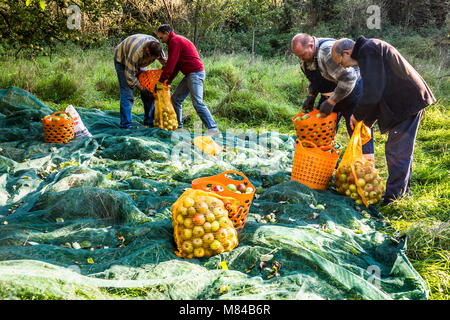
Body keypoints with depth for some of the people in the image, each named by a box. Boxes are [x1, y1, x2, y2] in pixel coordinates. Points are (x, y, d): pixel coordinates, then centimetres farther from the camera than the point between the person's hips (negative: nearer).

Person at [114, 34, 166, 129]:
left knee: (148, 90, -2)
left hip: (139, 62, 6)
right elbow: (130, 76, -33)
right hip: (122, 60, -6)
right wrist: (142, 89, -27)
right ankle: (126, 124, -11)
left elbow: (164, 60, -1)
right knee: (127, 93, -16)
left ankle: (149, 121, 6)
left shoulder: (156, 45, -23)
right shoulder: (135, 53, -42)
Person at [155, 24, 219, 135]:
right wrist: (169, 80, 14)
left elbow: (171, 64, -15)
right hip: (190, 75, 11)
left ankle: (213, 128, -16)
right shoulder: (178, 40, 23)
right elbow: (176, 64, 22)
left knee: (197, 102, -16)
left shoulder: (175, 41, -9)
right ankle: (178, 126, 20)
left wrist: (161, 81, -9)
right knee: (175, 98, 12)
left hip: (195, 73, -11)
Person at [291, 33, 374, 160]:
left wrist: (331, 102, -29)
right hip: (329, 95, 8)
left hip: (352, 93, -8)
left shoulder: (328, 51, -31)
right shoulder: (305, 55, -2)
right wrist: (311, 96, 0)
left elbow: (349, 79, -32)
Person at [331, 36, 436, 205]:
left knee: (397, 151, -6)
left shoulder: (368, 51, -16)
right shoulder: (369, 50, 17)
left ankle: (393, 196, 0)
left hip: (408, 102, -11)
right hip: (410, 100, 11)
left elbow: (372, 93, -22)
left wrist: (357, 115, -7)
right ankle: (403, 190, 27)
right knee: (403, 150, 17)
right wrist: (367, 121, 19)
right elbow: (376, 91, 21)